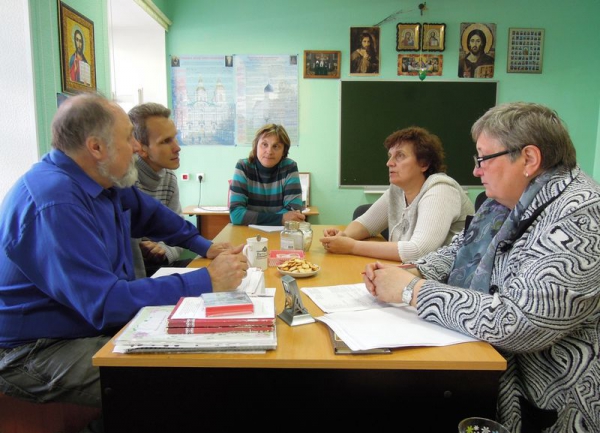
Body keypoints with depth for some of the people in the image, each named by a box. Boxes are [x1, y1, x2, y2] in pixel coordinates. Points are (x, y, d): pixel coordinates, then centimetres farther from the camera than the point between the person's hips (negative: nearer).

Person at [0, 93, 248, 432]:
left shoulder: (105, 182, 2)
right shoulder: (55, 202, -27)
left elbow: (153, 214, 20)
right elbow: (106, 303, -31)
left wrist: (208, 248, 10)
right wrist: (207, 281, -27)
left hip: (98, 323, 9)